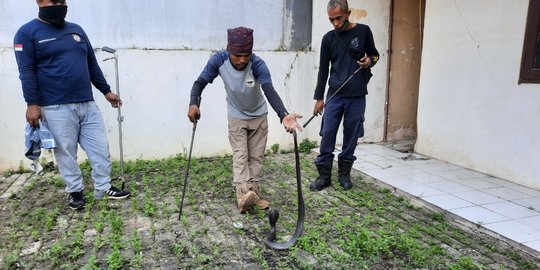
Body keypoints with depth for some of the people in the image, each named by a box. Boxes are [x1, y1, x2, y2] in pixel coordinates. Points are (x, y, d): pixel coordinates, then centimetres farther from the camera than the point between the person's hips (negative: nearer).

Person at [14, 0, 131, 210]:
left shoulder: (76, 30, 15)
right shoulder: (28, 33, -1)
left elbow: (92, 64, 18)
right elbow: (26, 71, -7)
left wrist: (106, 91, 17)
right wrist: (32, 104, -13)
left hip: (87, 103, 5)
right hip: (56, 107, -5)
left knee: (100, 147, 5)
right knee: (66, 152, 4)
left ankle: (104, 188, 17)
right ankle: (75, 192, 19)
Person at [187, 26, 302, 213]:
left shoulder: (258, 64, -32)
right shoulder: (219, 60, -26)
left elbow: (269, 91, -44)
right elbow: (201, 82, -18)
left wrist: (283, 115, -62)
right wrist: (193, 103, -39)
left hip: (259, 116, 0)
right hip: (237, 117, 0)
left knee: (256, 156, 7)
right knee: (240, 155, -9)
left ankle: (253, 192, 20)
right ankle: (243, 194, -17)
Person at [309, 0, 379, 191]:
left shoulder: (363, 31, 1)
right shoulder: (328, 38, 3)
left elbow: (374, 54, 14)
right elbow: (323, 69, 6)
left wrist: (370, 61, -11)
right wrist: (319, 98, 4)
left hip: (357, 96, 0)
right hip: (334, 95, 1)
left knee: (351, 137, 6)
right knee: (327, 135, -2)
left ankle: (344, 174, 21)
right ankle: (324, 175, 10)